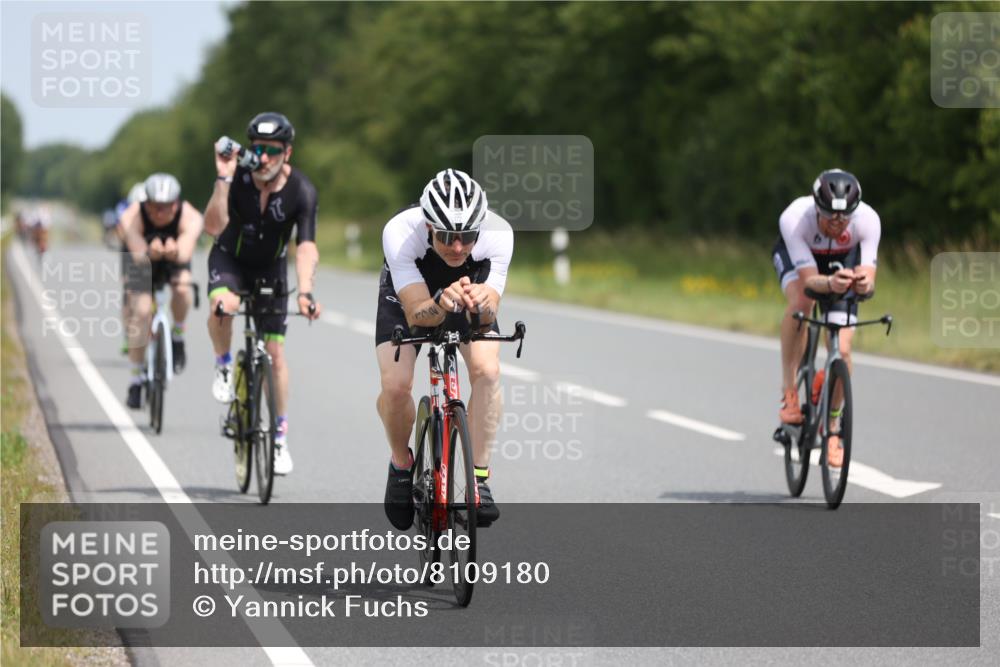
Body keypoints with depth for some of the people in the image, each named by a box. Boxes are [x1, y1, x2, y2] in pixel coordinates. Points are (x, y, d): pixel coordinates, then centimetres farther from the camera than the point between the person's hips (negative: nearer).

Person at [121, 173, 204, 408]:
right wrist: (151, 252, -70)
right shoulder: (132, 217, -34)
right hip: (143, 265, 0)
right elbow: (138, 254, -47)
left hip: (175, 261, 0)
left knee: (182, 287, -32)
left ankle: (178, 337, -4)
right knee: (141, 312, -17)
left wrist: (174, 252, -74)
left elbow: (185, 253, -51)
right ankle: (135, 381, -4)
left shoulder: (190, 217, -34)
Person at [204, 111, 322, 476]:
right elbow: (214, 227, -35)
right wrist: (223, 179, -43)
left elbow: (306, 246, -33)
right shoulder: (237, 179, -25)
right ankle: (223, 366, -7)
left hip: (270, 268, 1)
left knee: (276, 353, -1)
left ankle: (281, 438, 12)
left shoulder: (302, 191, -24)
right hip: (230, 258, -1)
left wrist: (304, 292, -48)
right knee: (223, 304, -36)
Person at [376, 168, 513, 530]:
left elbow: (487, 318, -36)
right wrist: (442, 302, -64)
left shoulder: (497, 233, -35)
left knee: (487, 371, -26)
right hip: (408, 296, -1)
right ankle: (402, 465, 7)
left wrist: (482, 303, -59)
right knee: (395, 385, -23)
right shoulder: (400, 232, -39)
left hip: (471, 301, 1)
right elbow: (416, 315, -42)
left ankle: (479, 479, -13)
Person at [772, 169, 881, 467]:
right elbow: (809, 280, -42)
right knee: (800, 301, -36)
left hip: (842, 261, 1)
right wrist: (830, 283, -64)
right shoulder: (794, 218, -40)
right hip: (796, 255, -1)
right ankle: (789, 390, -21)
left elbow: (868, 278, -38)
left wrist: (863, 284, -62)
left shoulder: (867, 220, -36)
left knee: (841, 350, -12)